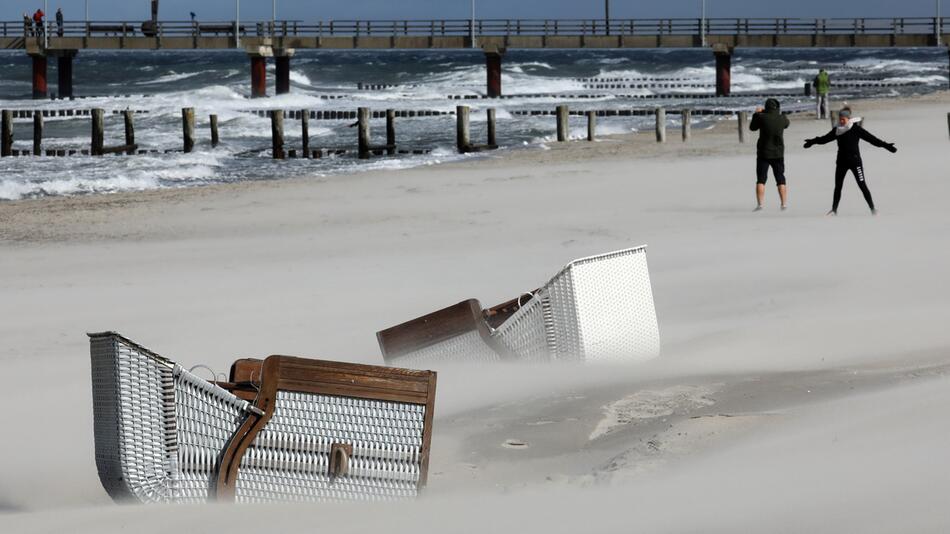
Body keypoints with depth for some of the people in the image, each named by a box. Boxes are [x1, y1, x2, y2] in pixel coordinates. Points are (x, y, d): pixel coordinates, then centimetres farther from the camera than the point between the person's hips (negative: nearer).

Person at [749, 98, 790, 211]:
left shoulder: (762, 117, -12)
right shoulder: (782, 119, -5)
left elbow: (752, 127, 5)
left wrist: (756, 114, 17)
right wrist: (778, 113, 29)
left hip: (763, 153, -2)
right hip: (778, 154, 2)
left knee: (761, 180, 1)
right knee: (781, 180, 10)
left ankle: (760, 204, -8)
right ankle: (784, 204, 5)